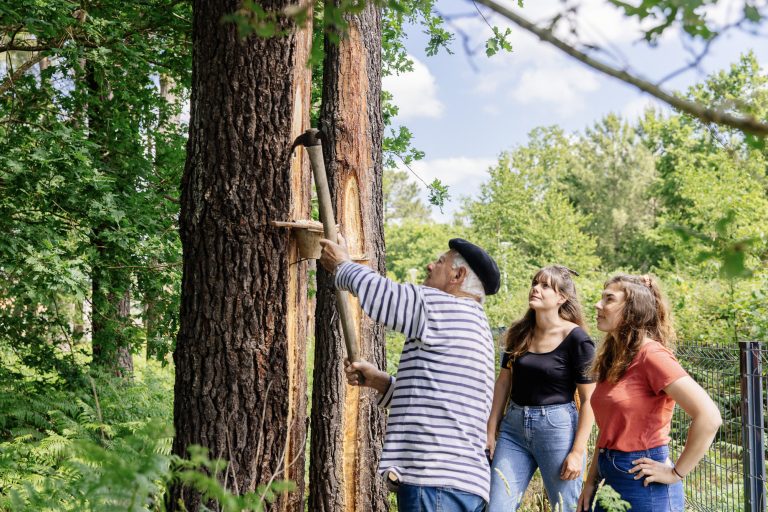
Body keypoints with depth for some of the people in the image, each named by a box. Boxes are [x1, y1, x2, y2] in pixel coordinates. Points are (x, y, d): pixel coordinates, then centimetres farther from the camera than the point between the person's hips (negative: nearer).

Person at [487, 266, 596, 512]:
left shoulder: (576, 339, -10)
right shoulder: (519, 333, 6)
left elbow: (588, 400, -10)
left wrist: (578, 451, -14)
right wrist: (491, 430, 11)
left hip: (557, 429, -5)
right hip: (513, 428, 5)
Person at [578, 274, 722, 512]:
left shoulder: (651, 354, -17)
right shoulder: (614, 358, 8)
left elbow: (709, 416, -24)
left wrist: (676, 473, -17)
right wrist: (591, 482, 11)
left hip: (644, 485, -8)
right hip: (610, 479, 8)